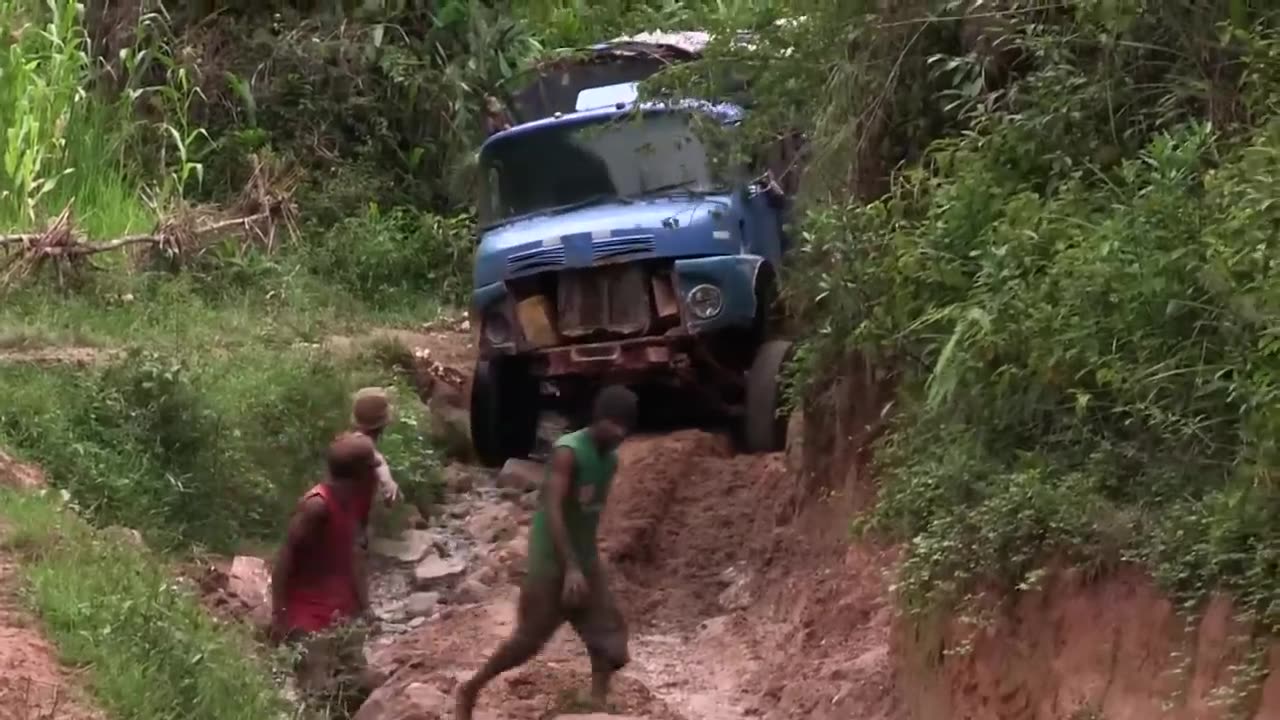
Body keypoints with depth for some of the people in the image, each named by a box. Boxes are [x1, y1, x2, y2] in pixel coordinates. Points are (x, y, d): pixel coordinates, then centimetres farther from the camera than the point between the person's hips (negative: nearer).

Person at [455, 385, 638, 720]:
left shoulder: (610, 458, 4)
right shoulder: (569, 452, -21)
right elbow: (553, 510, -27)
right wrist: (571, 567, -31)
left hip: (585, 558, 8)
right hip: (552, 559, -8)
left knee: (608, 631, -3)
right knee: (530, 637, 1)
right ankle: (470, 690, 19)